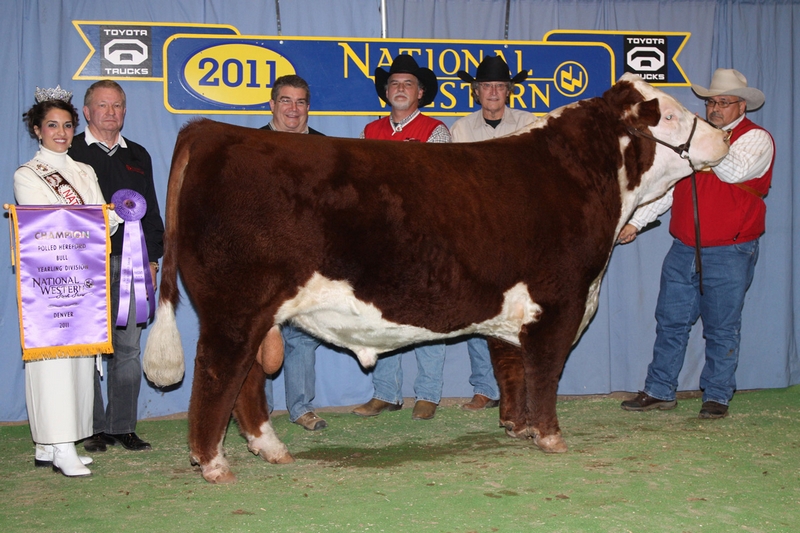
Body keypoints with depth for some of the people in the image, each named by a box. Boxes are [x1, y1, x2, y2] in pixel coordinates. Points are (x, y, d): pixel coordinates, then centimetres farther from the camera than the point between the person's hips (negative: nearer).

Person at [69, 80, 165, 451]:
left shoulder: (137, 156, 18)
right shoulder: (69, 153, 4)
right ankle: (93, 430, 6)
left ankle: (123, 427, 9)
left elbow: (150, 212, 19)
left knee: (128, 348, 3)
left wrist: (152, 260, 11)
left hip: (130, 263, 4)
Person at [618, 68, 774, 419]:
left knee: (721, 329, 3)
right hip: (683, 249, 5)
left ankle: (717, 397, 14)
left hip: (728, 254, -5)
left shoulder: (756, 139, -2)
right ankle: (659, 391, 17)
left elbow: (734, 171, -23)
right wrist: (636, 221, 8)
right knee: (670, 322, 9)